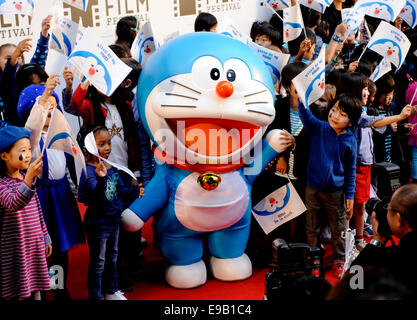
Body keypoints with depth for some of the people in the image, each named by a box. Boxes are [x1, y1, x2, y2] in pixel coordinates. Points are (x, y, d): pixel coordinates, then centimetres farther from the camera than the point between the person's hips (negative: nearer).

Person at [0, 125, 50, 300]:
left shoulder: (27, 178, 7)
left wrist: (45, 237, 19)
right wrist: (29, 178, -47)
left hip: (35, 245, 6)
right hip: (14, 248, -6)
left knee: (35, 289, 13)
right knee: (17, 293, 2)